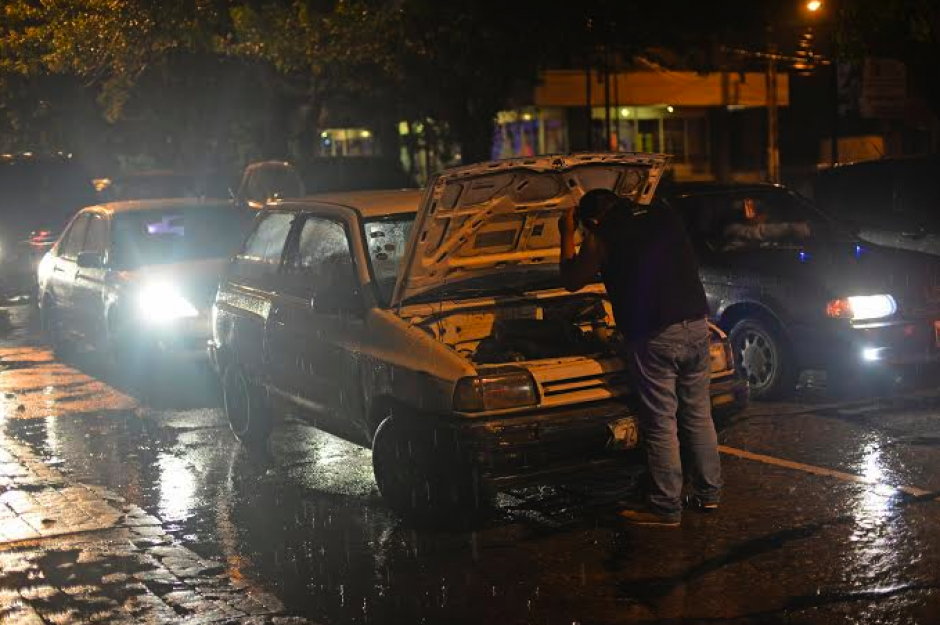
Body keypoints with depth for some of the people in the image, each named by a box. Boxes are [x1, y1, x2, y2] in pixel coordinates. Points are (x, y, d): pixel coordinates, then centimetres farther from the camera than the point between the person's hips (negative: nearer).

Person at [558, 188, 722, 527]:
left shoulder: (603, 236, -4)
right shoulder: (666, 216, 12)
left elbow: (571, 280, 8)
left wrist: (567, 235, 18)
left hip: (654, 336, -6)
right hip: (696, 325, 6)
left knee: (661, 424, 2)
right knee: (698, 415, 16)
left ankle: (665, 507, 8)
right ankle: (708, 492, 26)